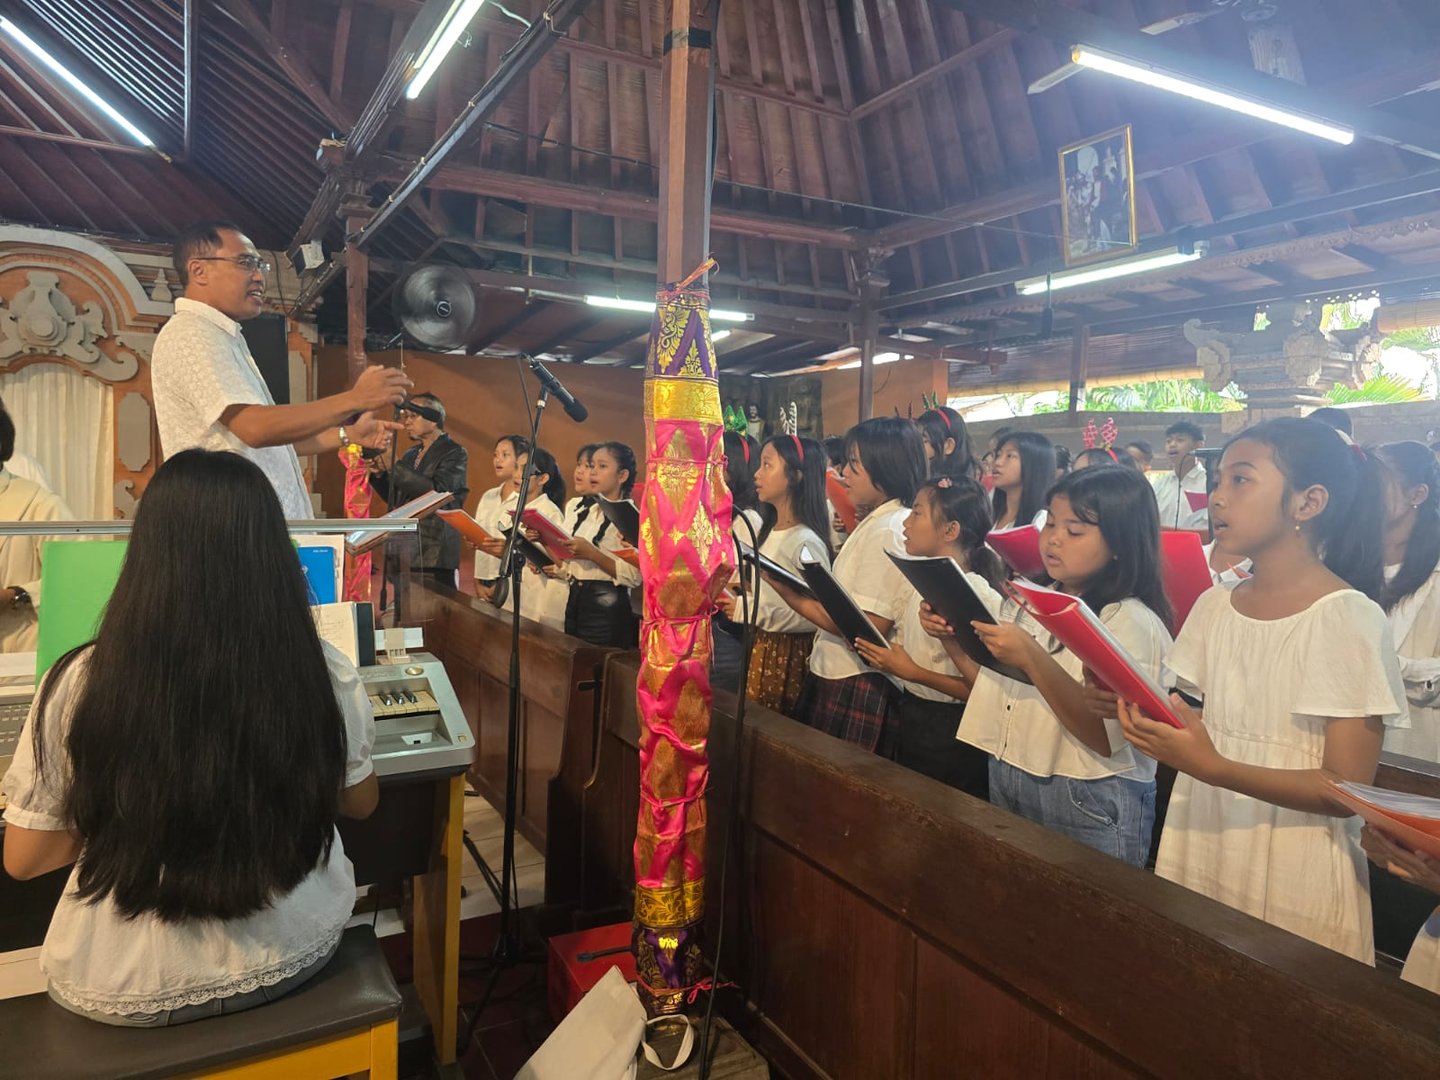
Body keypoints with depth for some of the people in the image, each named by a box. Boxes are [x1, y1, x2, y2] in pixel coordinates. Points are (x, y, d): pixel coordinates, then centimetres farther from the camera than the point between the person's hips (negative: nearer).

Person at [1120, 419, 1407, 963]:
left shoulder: (1347, 617, -14)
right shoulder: (1214, 606, 3)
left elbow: (1347, 789, -17)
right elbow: (1202, 727, 8)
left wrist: (1213, 768, -29)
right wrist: (1144, 713, -11)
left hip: (1294, 880, -5)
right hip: (1198, 855, 5)